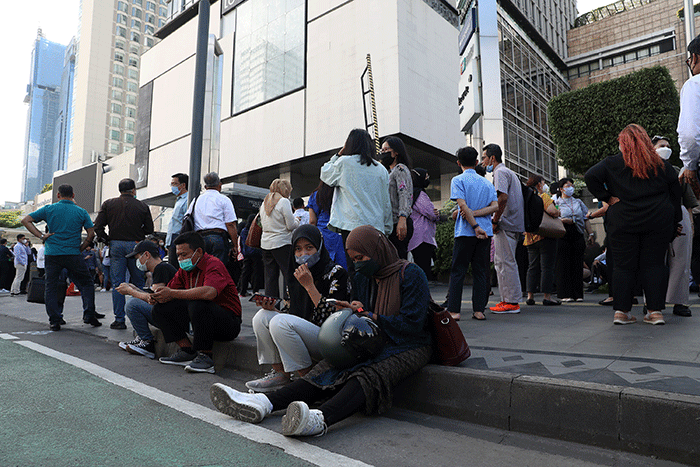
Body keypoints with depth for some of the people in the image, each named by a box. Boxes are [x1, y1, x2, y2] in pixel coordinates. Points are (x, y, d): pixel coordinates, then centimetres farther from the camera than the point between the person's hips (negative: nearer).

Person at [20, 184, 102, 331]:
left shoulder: (49, 209, 4)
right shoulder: (81, 212, 2)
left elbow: (25, 220, 3)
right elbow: (91, 234, -1)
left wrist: (41, 235, 1)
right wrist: (81, 248, 8)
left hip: (52, 254, 1)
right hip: (73, 255, -1)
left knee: (51, 287, 10)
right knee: (86, 284, 10)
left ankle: (54, 320, 4)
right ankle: (89, 315, -1)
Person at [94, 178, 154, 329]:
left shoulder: (108, 204, 4)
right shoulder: (142, 206, 1)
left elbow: (98, 227, 0)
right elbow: (149, 229, 2)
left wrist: (108, 239, 12)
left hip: (116, 245, 1)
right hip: (135, 246, 0)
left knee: (117, 284, 4)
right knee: (138, 283, 9)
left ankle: (119, 320, 4)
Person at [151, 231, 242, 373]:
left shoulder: (214, 264, -17)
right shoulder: (185, 269, 9)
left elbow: (209, 292, -36)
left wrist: (172, 294, -29)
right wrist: (157, 297, -16)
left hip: (228, 322, -8)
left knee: (198, 305, -36)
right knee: (160, 308, 1)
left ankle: (205, 356, -21)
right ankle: (187, 351, 0)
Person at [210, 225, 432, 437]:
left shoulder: (411, 274, -9)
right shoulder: (361, 278, 11)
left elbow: (413, 324, -14)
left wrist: (369, 315, -10)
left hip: (410, 347, -5)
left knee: (369, 374, -36)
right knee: (330, 368, -22)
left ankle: (321, 419, -61)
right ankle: (263, 403, -37)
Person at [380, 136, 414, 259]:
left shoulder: (400, 169, -3)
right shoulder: (389, 171, 26)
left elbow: (404, 195, -17)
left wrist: (402, 220, -29)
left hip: (398, 224, -9)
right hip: (389, 224, 9)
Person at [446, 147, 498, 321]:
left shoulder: (458, 180, -1)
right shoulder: (486, 182, 14)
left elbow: (462, 205, -13)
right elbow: (495, 206, 2)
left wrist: (475, 226, -14)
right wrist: (475, 213, -6)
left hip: (466, 231, -4)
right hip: (485, 232, 4)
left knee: (457, 272, 1)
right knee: (481, 272, 8)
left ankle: (454, 310, -1)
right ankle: (479, 310, 8)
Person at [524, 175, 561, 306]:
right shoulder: (543, 196, -7)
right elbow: (551, 210, -21)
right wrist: (558, 212, -2)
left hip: (531, 238, 7)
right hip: (545, 236, -7)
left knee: (533, 267, 10)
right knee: (547, 266, -3)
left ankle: (530, 296, 9)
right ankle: (547, 297, -2)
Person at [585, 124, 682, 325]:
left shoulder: (612, 163, 0)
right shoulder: (662, 164, 9)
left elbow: (591, 176, -12)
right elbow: (675, 193, 12)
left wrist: (607, 197, -6)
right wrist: (675, 222, 18)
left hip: (623, 222, -1)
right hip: (658, 223, 2)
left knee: (624, 265, 3)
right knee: (654, 264, 6)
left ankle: (621, 311, 3)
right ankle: (655, 310, 6)